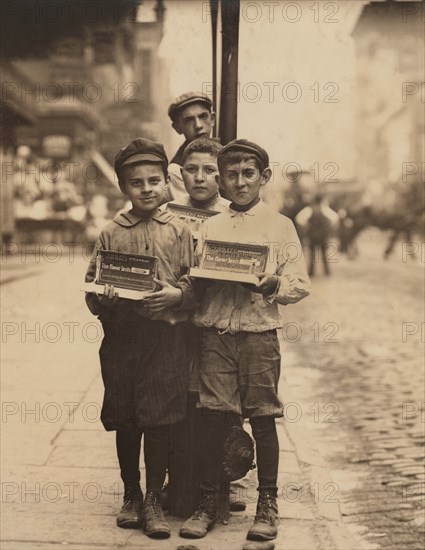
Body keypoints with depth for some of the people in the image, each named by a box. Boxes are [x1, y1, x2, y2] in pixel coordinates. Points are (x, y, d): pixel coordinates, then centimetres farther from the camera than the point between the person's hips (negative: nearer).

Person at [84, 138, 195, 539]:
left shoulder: (179, 232, 4)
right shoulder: (111, 234, 6)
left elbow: (196, 284, 3)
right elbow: (91, 284, 6)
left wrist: (176, 295, -16)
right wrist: (102, 298, -14)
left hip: (166, 336, -1)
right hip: (121, 336, 1)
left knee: (159, 419, 0)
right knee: (125, 421, 10)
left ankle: (153, 500, 16)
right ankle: (131, 495, 28)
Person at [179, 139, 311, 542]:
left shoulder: (280, 226, 5)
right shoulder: (210, 227, 13)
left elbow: (300, 285, 2)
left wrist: (273, 285, -17)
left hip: (259, 332, -2)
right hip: (215, 332, 2)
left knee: (262, 419, 4)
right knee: (213, 418, 2)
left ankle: (267, 504, 17)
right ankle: (208, 502, 15)